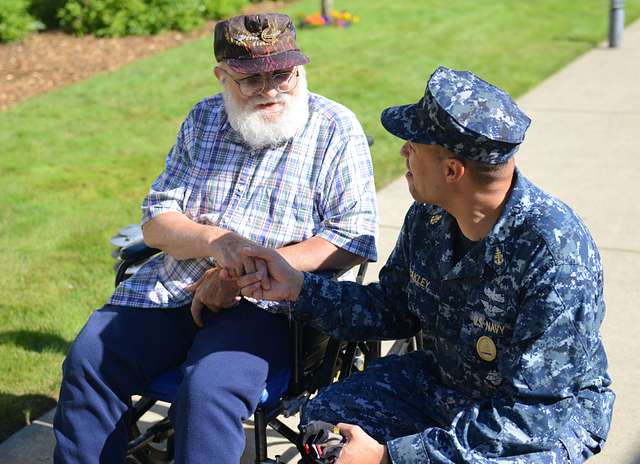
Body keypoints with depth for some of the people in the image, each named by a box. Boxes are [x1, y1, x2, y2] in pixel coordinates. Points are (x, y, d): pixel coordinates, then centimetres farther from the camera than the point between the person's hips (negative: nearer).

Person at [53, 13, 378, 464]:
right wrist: (211, 239, -15)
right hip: (174, 286, 5)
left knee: (207, 389, -30)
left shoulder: (336, 129, -3)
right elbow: (156, 219, 8)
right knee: (89, 360, -12)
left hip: (266, 304, -5)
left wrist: (254, 269, -18)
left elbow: (356, 238, -12)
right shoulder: (203, 120, 11)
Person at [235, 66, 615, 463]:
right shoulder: (430, 214, -7)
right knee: (322, 420, -5)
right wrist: (298, 287, -2)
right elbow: (394, 312, 10)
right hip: (440, 381, 7)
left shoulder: (557, 254, -30)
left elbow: (532, 416, -29)